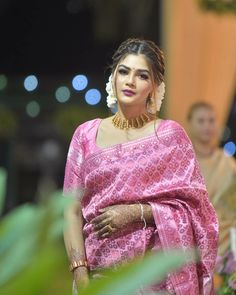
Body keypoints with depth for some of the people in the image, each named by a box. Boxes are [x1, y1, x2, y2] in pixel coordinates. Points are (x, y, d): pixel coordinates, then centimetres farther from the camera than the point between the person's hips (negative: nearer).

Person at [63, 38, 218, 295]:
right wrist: (80, 272, -10)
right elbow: (73, 209, 1)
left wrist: (135, 212, -15)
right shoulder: (86, 134, 4)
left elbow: (193, 205, -3)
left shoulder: (170, 134, 0)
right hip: (99, 270, 1)